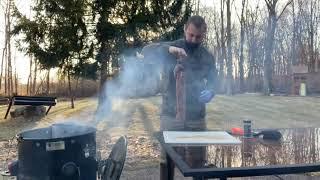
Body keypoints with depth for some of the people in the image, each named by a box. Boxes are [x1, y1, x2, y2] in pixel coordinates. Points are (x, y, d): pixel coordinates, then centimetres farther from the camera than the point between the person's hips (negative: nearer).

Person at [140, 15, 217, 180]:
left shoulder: (208, 57, 8)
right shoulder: (170, 49, -2)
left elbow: (213, 83, 14)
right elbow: (146, 51, -15)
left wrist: (209, 92, -9)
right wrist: (168, 49, -32)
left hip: (197, 118, 3)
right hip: (171, 116, -2)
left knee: (198, 161, 12)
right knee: (167, 160, 5)